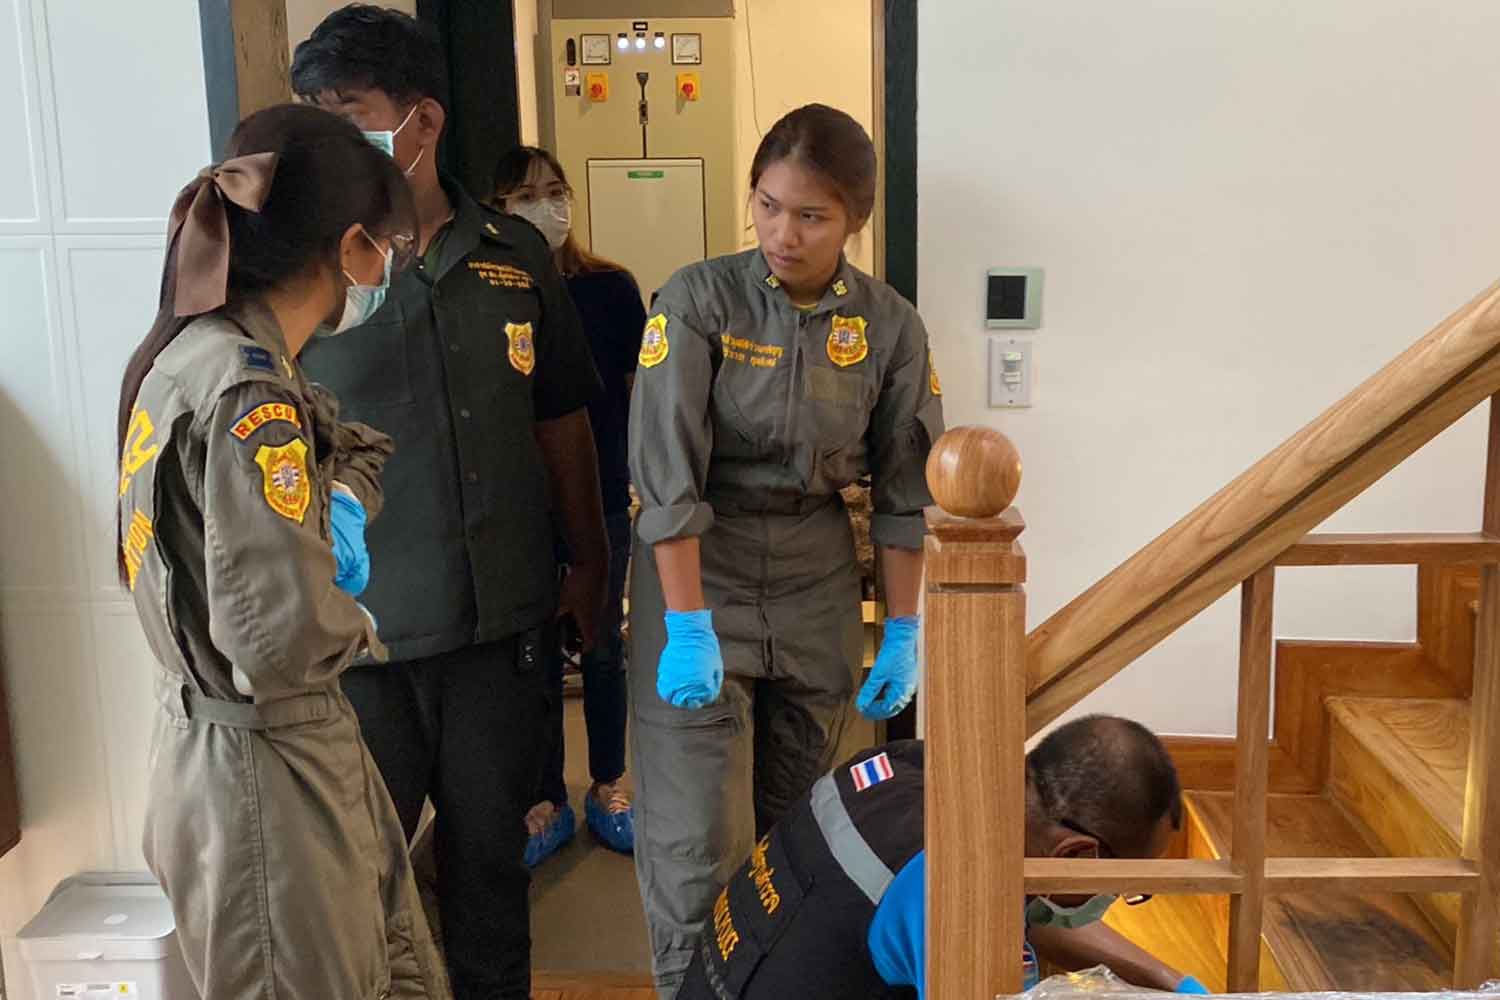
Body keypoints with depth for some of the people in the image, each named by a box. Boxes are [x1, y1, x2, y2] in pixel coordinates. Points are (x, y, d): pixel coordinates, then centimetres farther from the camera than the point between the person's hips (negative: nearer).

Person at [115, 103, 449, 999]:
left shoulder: (191, 352, 4)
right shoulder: (248, 395, -25)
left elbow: (346, 437, 22)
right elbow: (281, 635, -33)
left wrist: (344, 503, 0)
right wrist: (362, 626, -11)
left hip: (249, 744, 9)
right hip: (266, 769, -9)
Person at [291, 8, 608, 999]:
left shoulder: (516, 256, 2)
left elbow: (562, 421, 10)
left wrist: (591, 562, 15)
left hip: (501, 621, 3)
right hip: (356, 627, -2)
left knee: (491, 851, 17)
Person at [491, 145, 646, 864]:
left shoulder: (611, 288, -3)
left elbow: (640, 392, 3)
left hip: (603, 500, 1)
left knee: (602, 648, 13)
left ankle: (607, 790, 30)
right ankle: (548, 801, 26)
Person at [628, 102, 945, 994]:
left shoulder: (890, 326, -3)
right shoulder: (700, 299, -12)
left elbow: (905, 492, 2)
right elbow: (667, 476, -16)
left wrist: (902, 634, 1)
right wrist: (689, 629, -20)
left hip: (817, 593, 3)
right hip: (695, 576, -2)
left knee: (797, 821, 13)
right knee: (698, 838, -4)